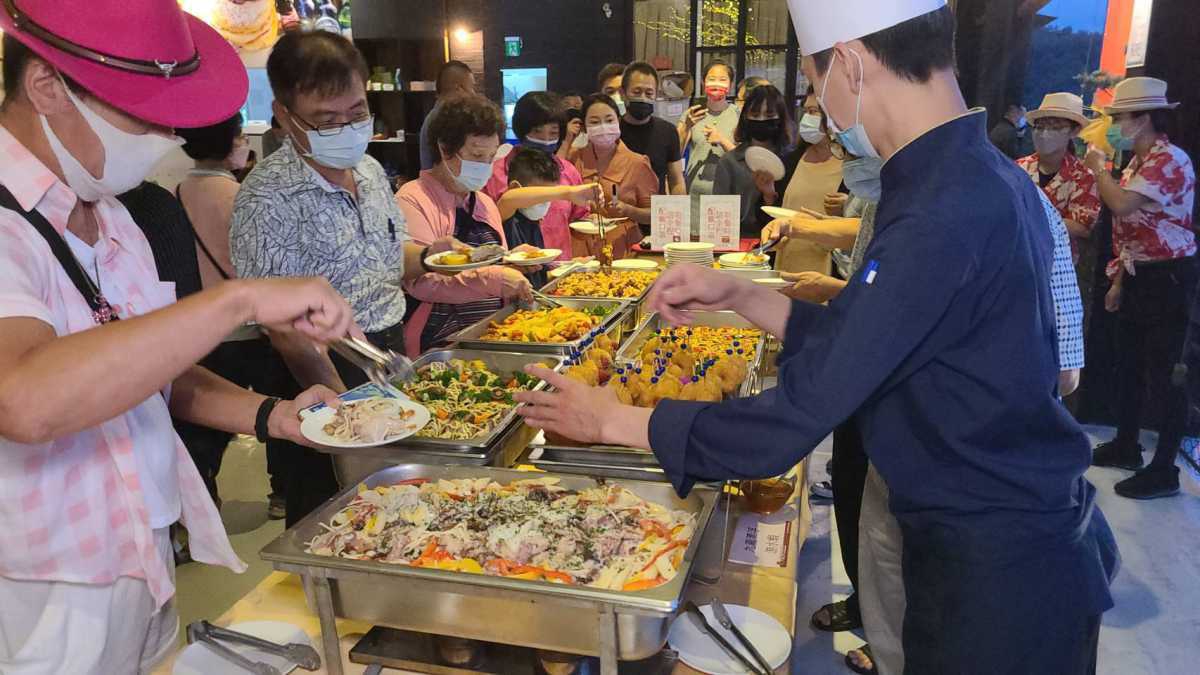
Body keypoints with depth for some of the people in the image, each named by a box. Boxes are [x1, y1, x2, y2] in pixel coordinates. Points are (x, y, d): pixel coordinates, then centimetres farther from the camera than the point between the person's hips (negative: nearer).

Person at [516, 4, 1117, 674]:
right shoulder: (990, 177, 2)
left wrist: (614, 420, -16)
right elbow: (855, 340, 8)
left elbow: (788, 426, -27)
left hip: (993, 572, -8)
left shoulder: (941, 220, -29)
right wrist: (740, 295, 1)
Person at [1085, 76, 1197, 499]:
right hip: (1138, 276, 10)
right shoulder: (1138, 163, 14)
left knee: (1163, 374, -4)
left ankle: (1164, 471, 4)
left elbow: (1121, 205, -31)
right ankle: (1126, 447, 31)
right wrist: (1119, 280, 17)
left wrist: (1098, 167, -13)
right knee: (1128, 366, 17)